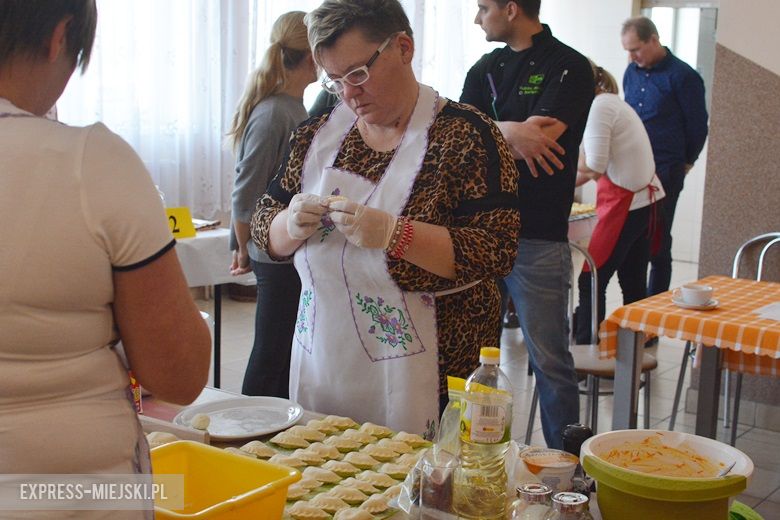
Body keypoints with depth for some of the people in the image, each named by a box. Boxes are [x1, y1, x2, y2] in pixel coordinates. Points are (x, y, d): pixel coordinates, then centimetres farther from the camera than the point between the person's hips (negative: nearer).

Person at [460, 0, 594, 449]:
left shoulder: (570, 69, -5)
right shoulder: (487, 69, 14)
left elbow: (538, 140, -17)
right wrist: (509, 131, -17)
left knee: (550, 361, 1)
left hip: (538, 239, -6)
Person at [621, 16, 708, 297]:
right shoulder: (632, 72, 10)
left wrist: (684, 163, 9)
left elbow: (697, 126, 0)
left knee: (657, 242, 0)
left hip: (664, 172, -5)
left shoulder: (682, 76, -7)